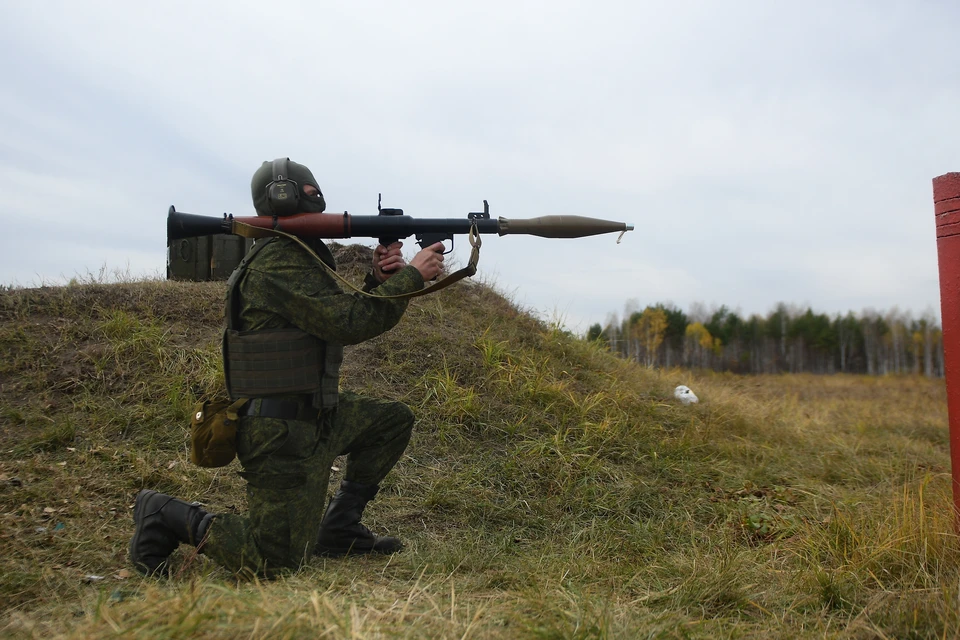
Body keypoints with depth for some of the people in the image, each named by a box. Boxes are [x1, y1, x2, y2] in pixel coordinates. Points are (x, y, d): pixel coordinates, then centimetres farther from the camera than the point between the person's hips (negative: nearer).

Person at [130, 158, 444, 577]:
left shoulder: (299, 257, 15)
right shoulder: (279, 263, -18)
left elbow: (341, 324, 15)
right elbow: (350, 323, -23)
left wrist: (379, 279, 0)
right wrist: (412, 276, -15)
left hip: (314, 415, 10)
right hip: (281, 434, -10)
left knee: (394, 420, 16)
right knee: (278, 563, -8)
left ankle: (338, 527, 17)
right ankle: (166, 516, 8)